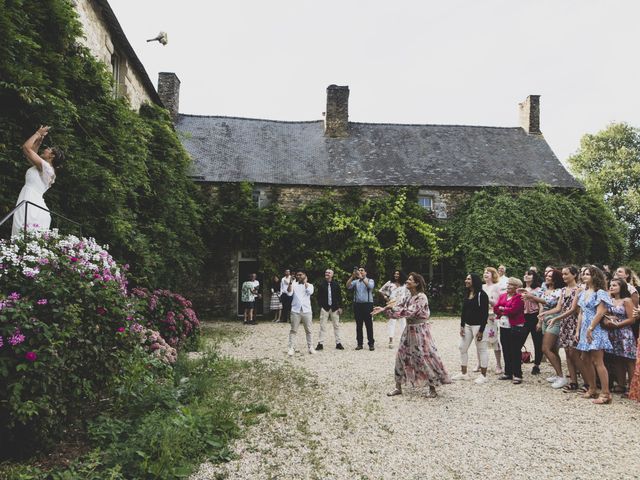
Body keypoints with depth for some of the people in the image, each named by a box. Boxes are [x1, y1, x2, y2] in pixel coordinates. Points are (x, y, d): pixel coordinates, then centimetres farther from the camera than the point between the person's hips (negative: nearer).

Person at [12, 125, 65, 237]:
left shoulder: (46, 167, -5)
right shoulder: (44, 169, 22)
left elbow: (26, 147, -5)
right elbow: (31, 152, 34)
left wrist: (38, 133, 7)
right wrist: (40, 138, 29)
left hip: (30, 205, -9)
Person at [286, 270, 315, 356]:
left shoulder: (309, 285, 8)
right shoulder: (294, 284, 7)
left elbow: (310, 292, -14)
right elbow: (289, 293, -8)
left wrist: (305, 282, -4)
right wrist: (290, 283, -15)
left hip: (307, 310, 0)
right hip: (295, 310, 0)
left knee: (308, 330, 8)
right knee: (293, 330, 0)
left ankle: (310, 347, 16)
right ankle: (291, 348, 3)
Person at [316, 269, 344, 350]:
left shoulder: (336, 284, 3)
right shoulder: (321, 285, 2)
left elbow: (339, 296, 4)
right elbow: (319, 297, 2)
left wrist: (340, 307, -1)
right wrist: (320, 306, -7)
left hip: (335, 308, 1)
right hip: (324, 308, -1)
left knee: (336, 325, 6)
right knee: (323, 326, 0)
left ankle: (338, 343, 12)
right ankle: (320, 343, 3)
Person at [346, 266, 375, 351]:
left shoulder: (370, 280, 7)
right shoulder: (355, 281, 13)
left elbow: (370, 286, -16)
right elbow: (348, 286, -5)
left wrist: (361, 277, -21)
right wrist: (352, 276, -15)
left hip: (367, 304, -3)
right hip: (357, 305, 3)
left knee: (369, 325, -1)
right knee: (358, 325, 5)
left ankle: (371, 343, 4)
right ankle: (359, 343, 11)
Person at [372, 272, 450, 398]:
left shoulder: (421, 297, -19)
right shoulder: (409, 297, 7)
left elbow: (410, 312, -27)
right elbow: (400, 307, 12)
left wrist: (392, 307, -21)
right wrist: (384, 309, 0)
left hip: (420, 331, -8)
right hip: (409, 330, 8)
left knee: (425, 359, -1)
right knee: (402, 356, 9)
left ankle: (432, 389, 14)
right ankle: (398, 387, 19)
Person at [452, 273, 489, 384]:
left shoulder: (481, 295, -12)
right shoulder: (467, 294, 10)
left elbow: (485, 313, -15)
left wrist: (481, 330, -17)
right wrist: (462, 326, 7)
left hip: (478, 325, -8)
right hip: (467, 325, 8)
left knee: (481, 349, 1)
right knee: (462, 348, 10)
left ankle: (483, 375, 10)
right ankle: (463, 373, 21)